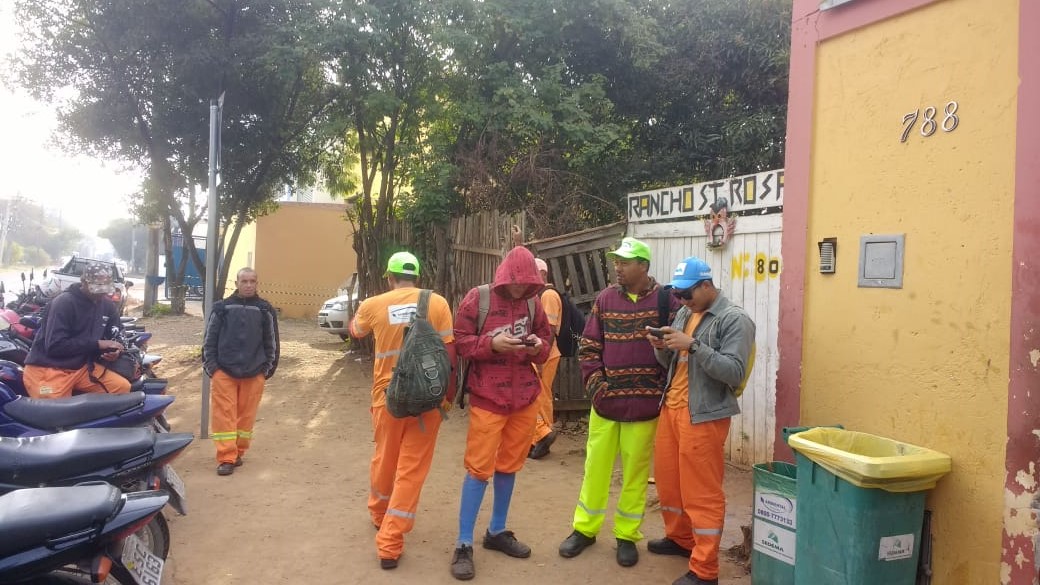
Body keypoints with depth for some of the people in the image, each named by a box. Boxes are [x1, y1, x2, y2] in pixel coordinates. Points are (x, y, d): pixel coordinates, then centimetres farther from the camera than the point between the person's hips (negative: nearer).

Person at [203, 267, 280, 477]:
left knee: (246, 415, 6)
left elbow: (271, 342, 8)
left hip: (254, 373, 1)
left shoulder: (265, 310, 4)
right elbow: (210, 339, 6)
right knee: (224, 414, -4)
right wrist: (211, 366, 0)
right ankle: (226, 457, -1)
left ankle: (238, 452, 21)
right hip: (224, 371, 0)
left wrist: (267, 369, 4)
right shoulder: (222, 307, 3)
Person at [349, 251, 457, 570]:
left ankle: (378, 514, 46)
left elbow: (354, 331, 21)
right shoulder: (437, 303, -6)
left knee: (384, 459, 22)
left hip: (388, 396, 2)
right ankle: (389, 543, 7)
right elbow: (449, 353, -6)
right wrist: (450, 395, 4)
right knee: (412, 469, 6)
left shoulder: (373, 305, -1)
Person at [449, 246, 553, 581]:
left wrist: (539, 347, -10)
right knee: (479, 468, -2)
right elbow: (459, 341, -7)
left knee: (509, 466, 14)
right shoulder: (478, 298, -8)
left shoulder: (533, 302, 4)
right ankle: (464, 545, 8)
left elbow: (547, 338, 13)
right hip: (488, 398, -4)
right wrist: (491, 343, -22)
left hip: (525, 398, 5)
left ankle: (497, 532, 31)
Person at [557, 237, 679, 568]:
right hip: (605, 400, 3)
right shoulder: (605, 299, 3)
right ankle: (584, 529, 28)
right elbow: (589, 346, 6)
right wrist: (595, 383, -5)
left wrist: (663, 388, -7)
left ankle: (627, 536, 25)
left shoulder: (666, 301, -5)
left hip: (645, 403, -2)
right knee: (596, 467, 12)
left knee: (635, 471, 9)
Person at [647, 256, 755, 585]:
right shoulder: (684, 313, 12)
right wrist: (662, 349, -5)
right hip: (671, 408, 8)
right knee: (668, 478, 18)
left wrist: (693, 345, -25)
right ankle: (679, 538, 39)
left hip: (703, 416, -8)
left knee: (702, 490, -1)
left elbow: (735, 372, -20)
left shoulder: (734, 320, -11)